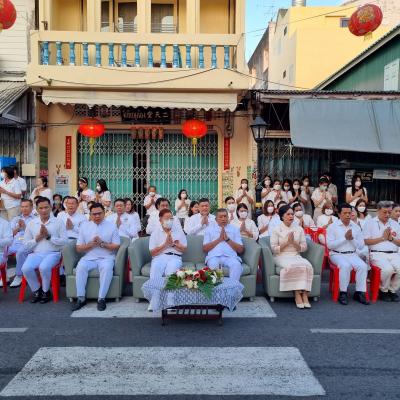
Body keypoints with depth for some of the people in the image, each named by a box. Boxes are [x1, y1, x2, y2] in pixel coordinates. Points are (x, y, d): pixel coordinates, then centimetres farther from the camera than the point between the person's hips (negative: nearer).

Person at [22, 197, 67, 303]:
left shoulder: (58, 222, 5)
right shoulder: (31, 223, 12)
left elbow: (65, 241, -3)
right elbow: (26, 245, 9)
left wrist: (49, 236, -11)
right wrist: (38, 238, -7)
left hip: (53, 253, -3)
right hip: (36, 254, 3)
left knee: (44, 267, -33)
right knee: (26, 268, -27)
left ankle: (45, 291, -5)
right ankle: (36, 290, 1)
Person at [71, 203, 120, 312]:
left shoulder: (112, 226, 7)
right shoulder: (85, 226, 12)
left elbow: (116, 246, 1)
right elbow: (78, 248, 8)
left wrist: (102, 243, -13)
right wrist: (91, 244, -10)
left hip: (106, 257, -2)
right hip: (89, 257, 2)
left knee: (107, 268, -34)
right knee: (81, 267, -29)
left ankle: (101, 299, -26)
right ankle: (81, 298, -21)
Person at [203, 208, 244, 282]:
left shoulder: (234, 229, 19)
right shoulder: (209, 228, 19)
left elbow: (241, 250, 11)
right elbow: (204, 248, 8)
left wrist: (227, 239, -2)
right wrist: (219, 239, -2)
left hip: (230, 256, 1)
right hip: (214, 256, -1)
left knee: (237, 265, -34)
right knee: (213, 264, -36)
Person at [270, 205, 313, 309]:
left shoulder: (299, 229, 13)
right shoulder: (276, 230, 4)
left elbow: (304, 248, 9)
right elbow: (274, 249, -4)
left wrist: (294, 242, -7)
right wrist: (287, 242, -11)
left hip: (296, 256, 3)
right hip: (281, 257, -3)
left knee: (307, 266, -30)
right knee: (292, 266, -36)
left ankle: (304, 294, -30)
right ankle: (297, 294, -26)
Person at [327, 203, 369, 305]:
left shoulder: (356, 227, 11)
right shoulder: (332, 227, 1)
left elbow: (361, 246, 9)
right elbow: (329, 245, -10)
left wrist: (352, 238, -9)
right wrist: (345, 238, -12)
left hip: (352, 254, 4)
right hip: (337, 254, -4)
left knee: (363, 266, -24)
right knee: (345, 265, -33)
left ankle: (359, 293, -13)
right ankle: (343, 293, -20)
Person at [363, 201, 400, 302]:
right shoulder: (370, 223, 6)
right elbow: (366, 241, -4)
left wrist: (391, 238, -1)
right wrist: (382, 238, -5)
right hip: (377, 254, -4)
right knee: (388, 269, -32)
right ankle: (383, 290, -3)